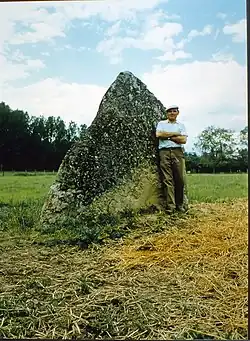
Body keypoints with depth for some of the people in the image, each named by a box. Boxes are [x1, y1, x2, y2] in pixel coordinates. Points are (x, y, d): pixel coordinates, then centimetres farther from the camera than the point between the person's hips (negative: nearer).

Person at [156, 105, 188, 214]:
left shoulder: (181, 125, 18)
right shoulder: (161, 123, 18)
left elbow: (183, 140, 2)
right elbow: (158, 134, -4)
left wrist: (167, 136, 0)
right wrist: (175, 134, 0)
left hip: (178, 152, 1)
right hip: (164, 152, -1)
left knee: (180, 179, -4)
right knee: (167, 180, -5)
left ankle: (181, 205, 4)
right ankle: (170, 206, -4)